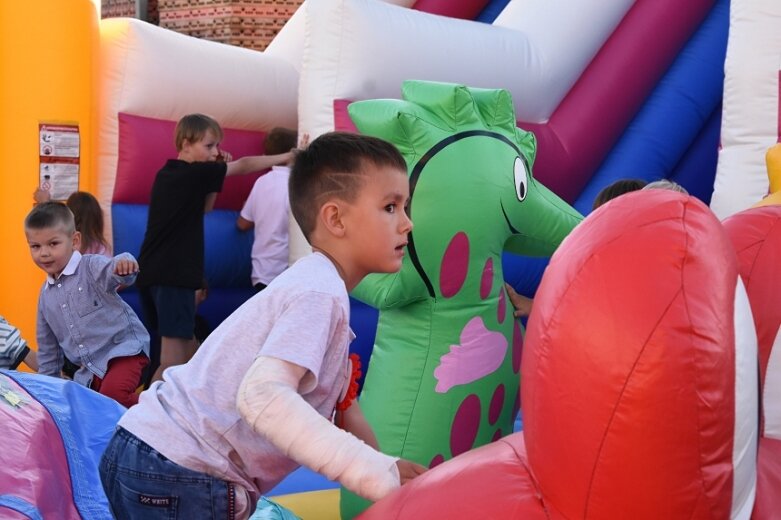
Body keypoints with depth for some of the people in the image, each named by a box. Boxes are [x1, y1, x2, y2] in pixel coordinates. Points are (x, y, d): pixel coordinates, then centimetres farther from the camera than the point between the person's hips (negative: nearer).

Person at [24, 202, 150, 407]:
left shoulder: (91, 267, -9)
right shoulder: (46, 294, 12)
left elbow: (113, 271, -34)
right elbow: (48, 345, 22)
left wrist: (123, 264, -57)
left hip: (123, 350, -8)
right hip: (89, 371, 8)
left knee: (113, 393, -32)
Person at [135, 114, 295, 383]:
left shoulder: (167, 175, 15)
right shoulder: (192, 174, -10)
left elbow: (203, 208, 24)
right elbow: (243, 166, -5)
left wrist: (216, 171, 11)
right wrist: (287, 157, 2)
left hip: (151, 273, 9)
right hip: (173, 275, -9)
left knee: (188, 350, 16)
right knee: (175, 353, -8)